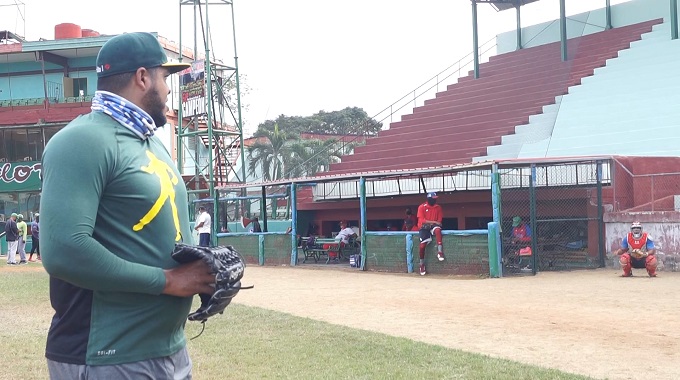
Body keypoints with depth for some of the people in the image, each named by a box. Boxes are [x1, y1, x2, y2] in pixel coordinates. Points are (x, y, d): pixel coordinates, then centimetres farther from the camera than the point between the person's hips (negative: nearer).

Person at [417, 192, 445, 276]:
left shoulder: (438, 207, 7)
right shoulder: (422, 207, -4)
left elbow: (439, 220, 7)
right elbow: (422, 220, -11)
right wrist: (434, 222, -18)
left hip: (433, 226, 2)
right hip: (424, 228, -2)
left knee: (438, 229, -36)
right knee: (422, 245, -19)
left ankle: (440, 252, -42)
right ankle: (422, 265, -2)